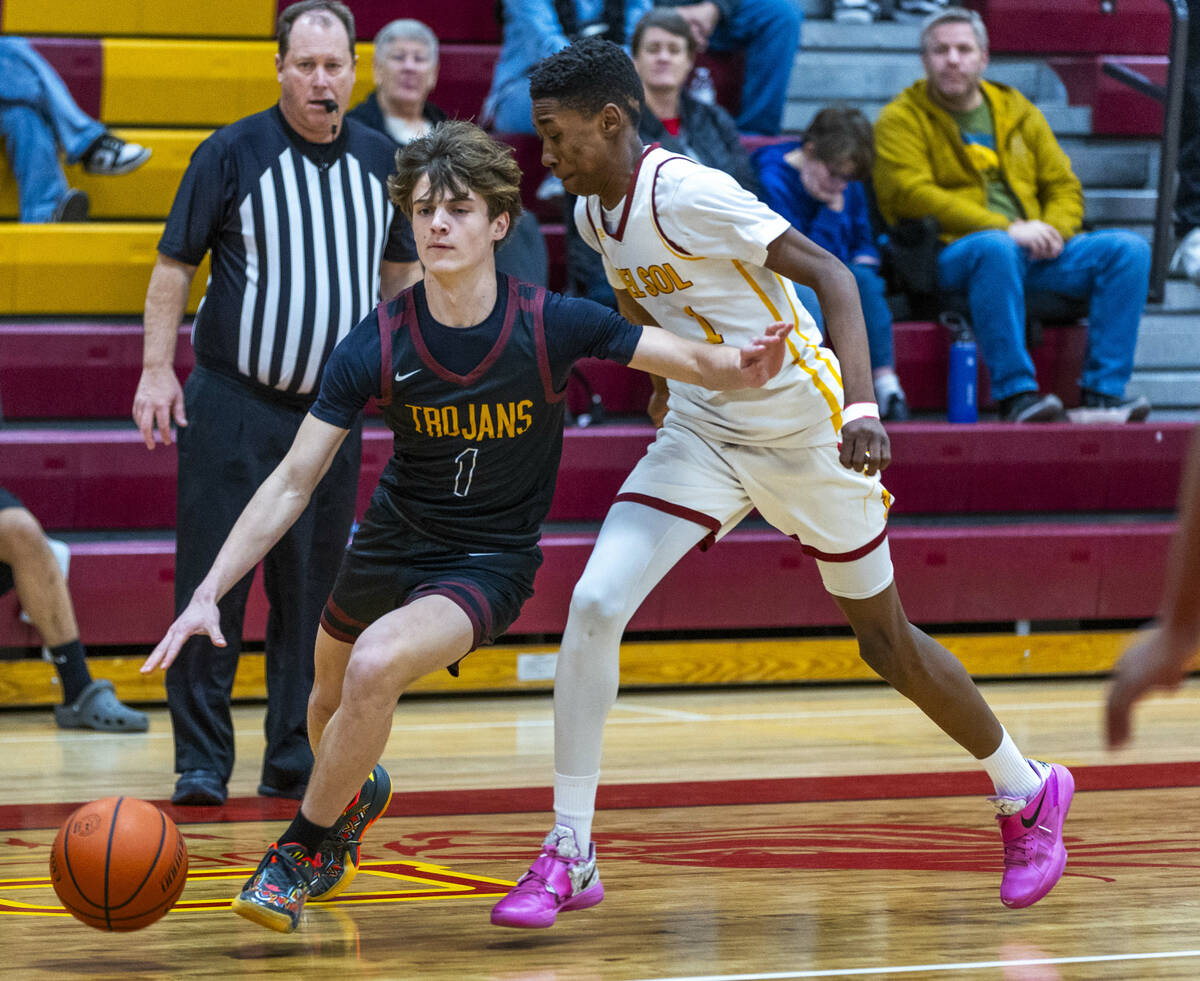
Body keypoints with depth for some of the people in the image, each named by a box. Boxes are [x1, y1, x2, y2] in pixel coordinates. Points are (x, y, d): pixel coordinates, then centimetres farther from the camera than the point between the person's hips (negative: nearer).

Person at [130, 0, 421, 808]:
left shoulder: (381, 162, 8)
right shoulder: (232, 154, -4)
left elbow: (402, 273, 21)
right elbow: (175, 265, 1)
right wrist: (157, 369, -7)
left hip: (332, 409, 4)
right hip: (232, 403, -4)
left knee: (312, 593, 6)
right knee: (213, 584, -6)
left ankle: (295, 761, 13)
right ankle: (202, 762, 0)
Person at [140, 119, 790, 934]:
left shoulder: (552, 326, -20)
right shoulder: (376, 347, -17)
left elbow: (696, 361, -14)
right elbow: (292, 482, -14)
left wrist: (743, 367, -39)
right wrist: (207, 594, -22)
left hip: (490, 563, -4)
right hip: (393, 543, 4)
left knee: (375, 666, -30)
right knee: (331, 699, 24)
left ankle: (305, 851, -8)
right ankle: (358, 792, 63)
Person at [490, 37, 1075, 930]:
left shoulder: (687, 193, -23)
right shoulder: (594, 212, 0)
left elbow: (829, 274, -27)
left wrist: (861, 408, -37)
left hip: (801, 430, -6)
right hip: (701, 434, 6)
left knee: (886, 640, 8)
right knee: (594, 604, -14)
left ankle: (1028, 791, 32)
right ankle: (569, 855, -8)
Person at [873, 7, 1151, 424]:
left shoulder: (1018, 112, 21)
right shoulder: (902, 119, 4)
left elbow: (1064, 186, 18)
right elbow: (913, 194, -11)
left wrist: (1053, 230, -7)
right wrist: (1006, 229, -19)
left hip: (1035, 251, 6)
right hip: (952, 252, -6)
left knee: (1128, 249, -15)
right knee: (994, 249, -41)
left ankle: (1102, 393, -23)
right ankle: (1015, 393, -41)